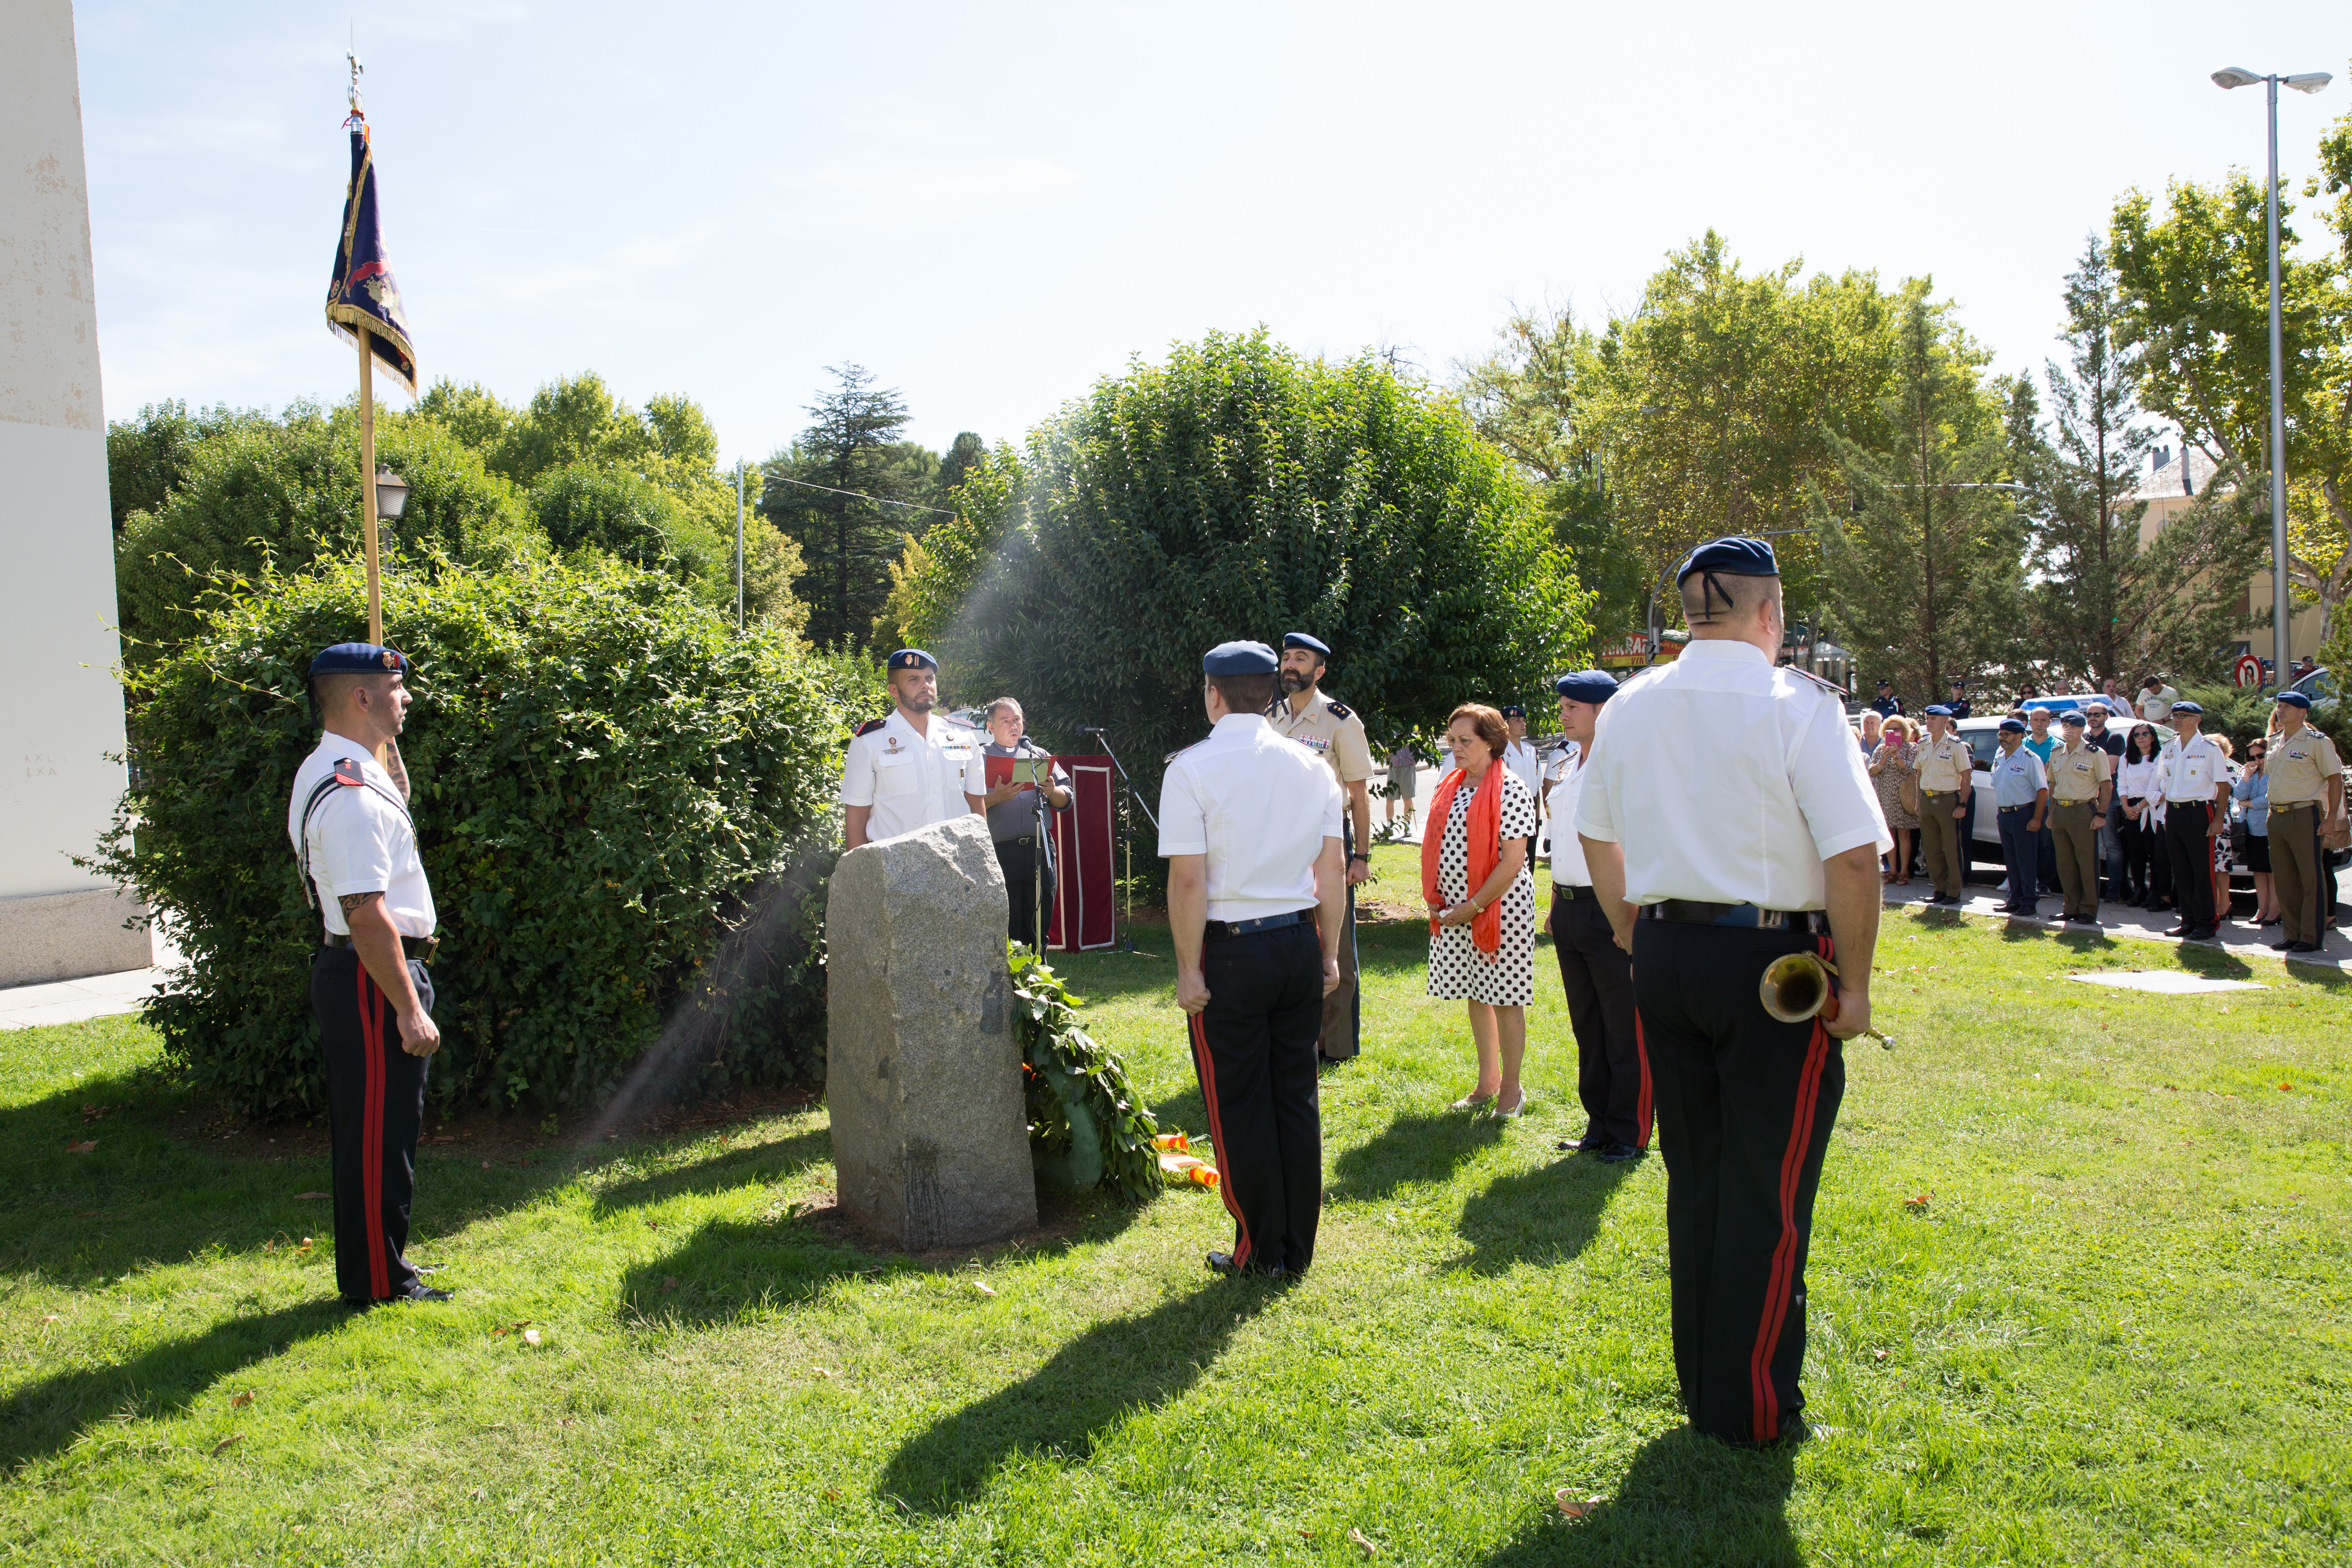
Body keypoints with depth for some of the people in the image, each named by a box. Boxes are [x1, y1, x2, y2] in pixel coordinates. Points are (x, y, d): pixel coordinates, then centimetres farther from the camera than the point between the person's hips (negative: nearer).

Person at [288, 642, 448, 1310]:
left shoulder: (327, 773, 12)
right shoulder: (352, 795, -22)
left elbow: (392, 802, 36)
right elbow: (367, 915, -26)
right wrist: (409, 1009, -24)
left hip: (354, 972, 11)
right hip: (372, 978, -11)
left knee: (368, 1130, 19)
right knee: (378, 1133, -1)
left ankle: (373, 1268, 31)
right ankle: (377, 1281, 10)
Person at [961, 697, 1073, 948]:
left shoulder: (1040, 755, 19)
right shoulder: (979, 757, 8)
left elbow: (1065, 802, 15)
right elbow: (967, 804, -4)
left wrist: (1053, 791, -5)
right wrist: (996, 797, -17)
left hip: (1040, 850, 3)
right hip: (1000, 852, -3)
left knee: (1040, 925, 6)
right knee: (1005, 930, -4)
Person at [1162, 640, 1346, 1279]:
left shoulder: (1191, 768, -9)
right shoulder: (1312, 765, 4)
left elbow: (1189, 879, -14)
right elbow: (1333, 868, 5)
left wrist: (1190, 968, -9)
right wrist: (1330, 952, 12)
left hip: (1230, 949, -5)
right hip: (1300, 943, 5)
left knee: (1240, 1108, 7)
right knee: (1297, 1100, 14)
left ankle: (1260, 1255, 17)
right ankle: (1298, 1251, 23)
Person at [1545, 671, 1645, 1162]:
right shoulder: (1570, 764, 13)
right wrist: (1556, 906, 17)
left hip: (1610, 911, -8)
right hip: (1569, 910, 8)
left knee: (1624, 1029, 2)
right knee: (1587, 1026, 15)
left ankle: (1630, 1134, 13)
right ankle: (1599, 1126, 26)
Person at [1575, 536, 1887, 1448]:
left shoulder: (1630, 707, 5)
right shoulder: (1798, 705, -13)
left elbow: (1594, 836, 15)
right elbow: (1854, 858, -17)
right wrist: (1855, 983, -8)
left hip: (1666, 956, 6)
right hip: (1775, 963, -5)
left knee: (1692, 1178, 16)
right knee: (1769, 1194, 5)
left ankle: (1702, 1392, 28)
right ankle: (1755, 1410, 16)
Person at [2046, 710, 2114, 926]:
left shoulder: (2095, 753, -4)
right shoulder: (2056, 753, 12)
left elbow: (2106, 785, -5)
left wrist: (2101, 814, -12)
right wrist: (2051, 813, 12)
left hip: (2083, 811, -5)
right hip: (2060, 810, 6)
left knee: (2087, 863, -2)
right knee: (2065, 863, 8)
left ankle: (2089, 910, 4)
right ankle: (2071, 907, 17)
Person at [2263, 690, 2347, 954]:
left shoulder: (2317, 742, -6)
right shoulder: (2275, 743, 14)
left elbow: (2335, 779, -8)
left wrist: (2331, 818, -13)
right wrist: (2271, 809, 15)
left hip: (2304, 815, -7)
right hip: (2276, 816, 7)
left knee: (2312, 878, -2)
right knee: (2284, 878, 10)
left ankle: (2312, 937, 2)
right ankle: (2292, 934, 17)